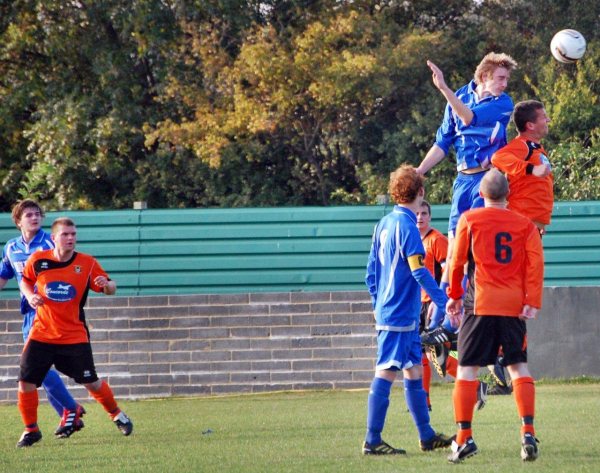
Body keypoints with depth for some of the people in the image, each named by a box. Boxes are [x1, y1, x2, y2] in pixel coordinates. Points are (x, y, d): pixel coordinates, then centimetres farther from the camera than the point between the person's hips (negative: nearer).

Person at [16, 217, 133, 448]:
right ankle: (30, 430, 12)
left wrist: (107, 285, -21)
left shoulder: (87, 263, -6)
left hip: (74, 335, -1)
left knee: (91, 383, 4)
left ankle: (116, 415, 31)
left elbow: (110, 288, 2)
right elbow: (25, 281, 16)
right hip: (41, 332, 1)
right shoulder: (38, 260, -4)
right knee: (26, 382, -7)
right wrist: (30, 296, -5)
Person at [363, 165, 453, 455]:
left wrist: (379, 307, 25)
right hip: (400, 317, -9)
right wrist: (445, 303, -17)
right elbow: (419, 272, -19)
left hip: (386, 312, 9)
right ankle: (372, 442, -7)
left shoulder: (384, 224, 12)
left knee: (414, 371, 14)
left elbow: (371, 273, 16)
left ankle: (427, 436, 21)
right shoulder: (406, 226, -14)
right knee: (386, 374, -7)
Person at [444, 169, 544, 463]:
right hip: (514, 306, 2)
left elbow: (457, 262, 5)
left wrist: (454, 296, 17)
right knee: (518, 367, 7)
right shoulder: (525, 225, 7)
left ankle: (464, 437, -3)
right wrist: (532, 302, -6)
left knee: (467, 369, 2)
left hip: (479, 305, -2)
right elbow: (536, 264, -3)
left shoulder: (469, 220, 2)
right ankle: (528, 433, -6)